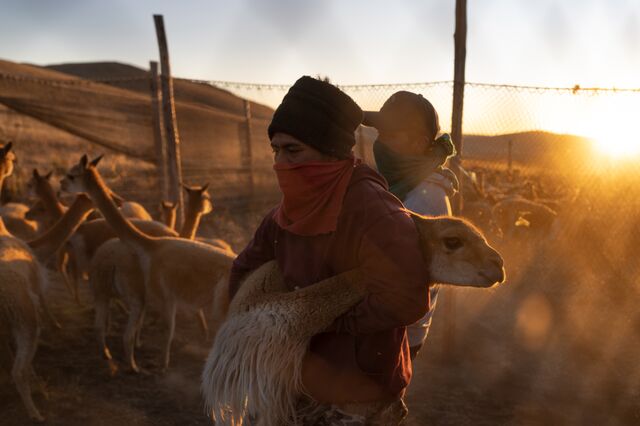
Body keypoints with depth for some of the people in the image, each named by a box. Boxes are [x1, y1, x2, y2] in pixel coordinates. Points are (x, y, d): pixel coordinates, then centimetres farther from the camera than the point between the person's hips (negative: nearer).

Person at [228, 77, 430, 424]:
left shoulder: (369, 207, -25)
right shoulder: (288, 213, -3)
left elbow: (405, 298, -34)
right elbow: (245, 269, 13)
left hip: (359, 386, -7)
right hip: (306, 376, 7)